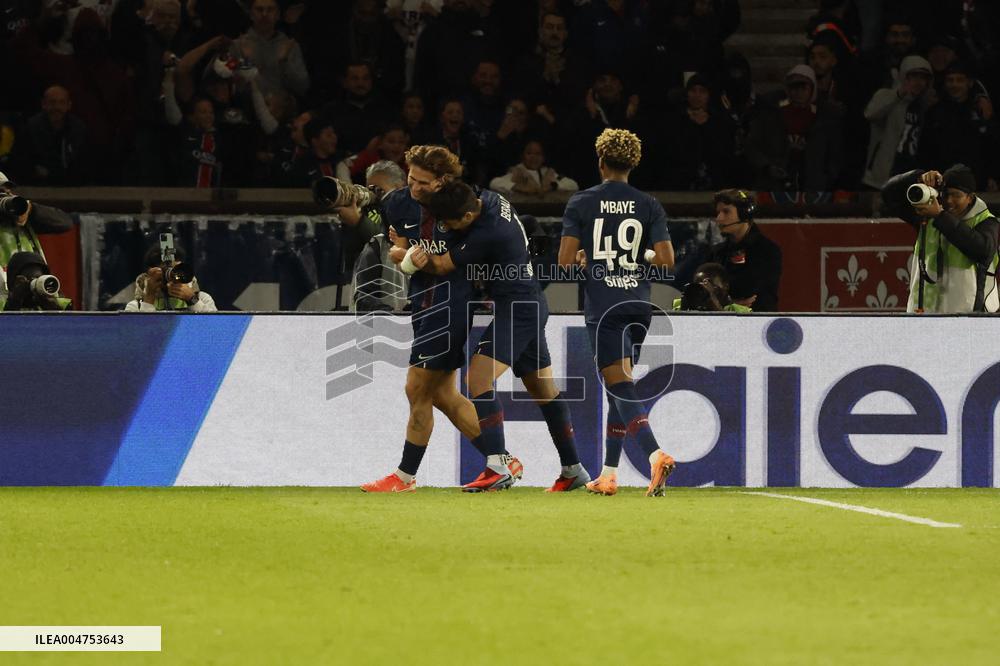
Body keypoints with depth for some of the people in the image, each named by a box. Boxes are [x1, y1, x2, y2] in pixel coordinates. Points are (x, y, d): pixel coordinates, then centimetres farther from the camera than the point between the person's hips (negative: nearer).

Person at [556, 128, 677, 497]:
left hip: (602, 306, -4)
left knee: (621, 387, -8)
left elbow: (565, 261, -7)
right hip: (639, 304, 4)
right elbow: (666, 261, -4)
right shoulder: (649, 206, 3)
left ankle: (656, 454, -31)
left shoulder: (580, 203, -3)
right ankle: (608, 474, 18)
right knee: (617, 388, 16)